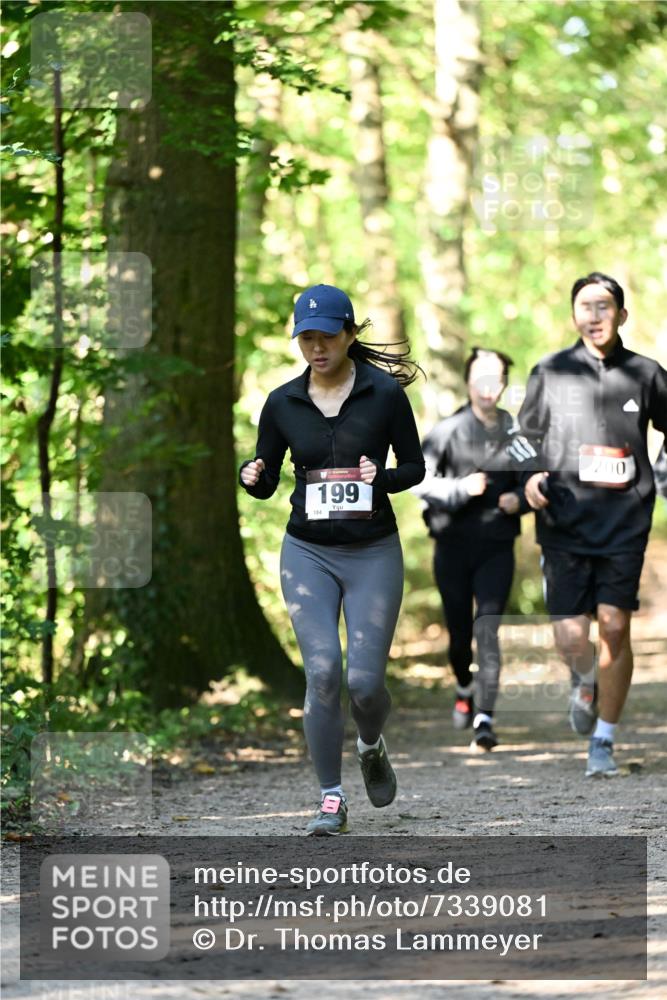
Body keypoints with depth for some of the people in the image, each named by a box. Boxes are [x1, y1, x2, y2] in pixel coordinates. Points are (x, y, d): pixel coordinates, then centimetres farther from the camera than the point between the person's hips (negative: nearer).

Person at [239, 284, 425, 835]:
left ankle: (372, 746, 29)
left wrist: (381, 478, -19)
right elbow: (266, 483, 9)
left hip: (373, 552, -1)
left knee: (365, 680, -8)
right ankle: (331, 800, -4)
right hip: (308, 553, 1)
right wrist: (252, 477, -15)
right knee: (323, 670, -14)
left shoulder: (385, 393, -4)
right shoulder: (283, 403, 3)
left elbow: (415, 467, 3)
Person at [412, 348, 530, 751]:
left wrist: (520, 499, -7)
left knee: (488, 630, -14)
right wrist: (460, 489, -21)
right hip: (454, 542, 0)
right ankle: (465, 688, 42)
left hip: (497, 545, 0)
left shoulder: (516, 432, 2)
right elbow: (417, 479, -8)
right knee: (459, 631, 10)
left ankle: (485, 718, -18)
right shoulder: (448, 430, -3)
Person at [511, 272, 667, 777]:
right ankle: (585, 682, 30)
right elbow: (527, 433, 16)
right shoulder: (550, 373, 5)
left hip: (625, 522, 0)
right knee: (571, 637, -7)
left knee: (615, 626, -7)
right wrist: (532, 474, -3)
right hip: (566, 522, 0)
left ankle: (604, 741, 6)